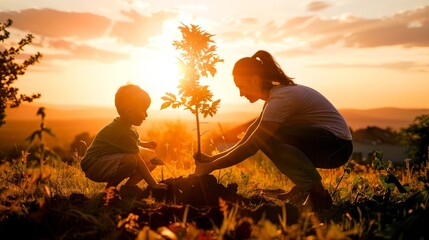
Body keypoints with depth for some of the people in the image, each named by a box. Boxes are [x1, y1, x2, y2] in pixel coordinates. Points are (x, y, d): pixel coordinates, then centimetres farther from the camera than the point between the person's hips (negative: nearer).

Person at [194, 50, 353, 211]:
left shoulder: (280, 99, -21)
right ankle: (308, 186, 7)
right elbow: (247, 141, 9)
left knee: (268, 137, -23)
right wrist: (212, 159, 1)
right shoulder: (275, 95, 9)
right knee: (264, 137, 5)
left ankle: (316, 192, -14)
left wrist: (211, 166, -15)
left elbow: (250, 147, -23)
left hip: (338, 145, -9)